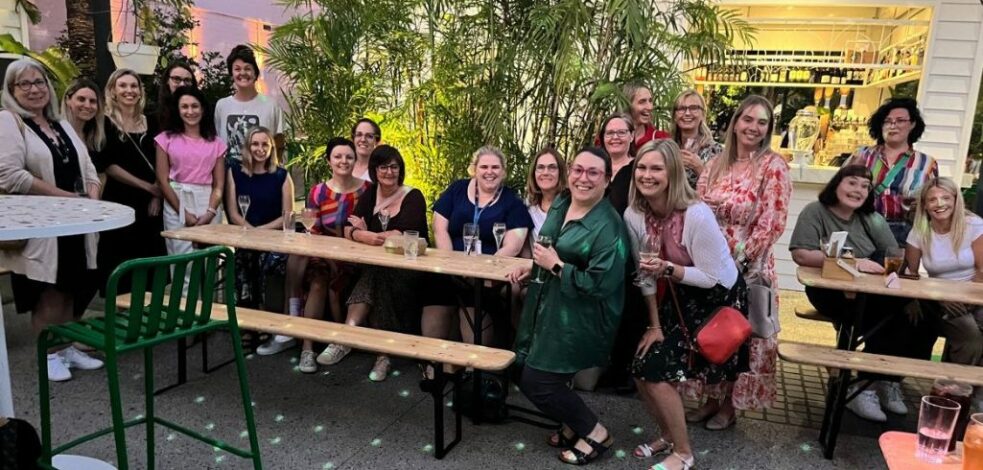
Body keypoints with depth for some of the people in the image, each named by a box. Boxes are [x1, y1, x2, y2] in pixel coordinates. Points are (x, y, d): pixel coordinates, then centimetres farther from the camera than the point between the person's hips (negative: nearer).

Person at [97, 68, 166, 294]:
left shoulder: (151, 123, 11)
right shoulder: (105, 123, 0)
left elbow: (160, 164, 8)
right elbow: (107, 165, -7)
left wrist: (157, 196, -4)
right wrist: (146, 186, -10)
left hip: (151, 203, 4)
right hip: (119, 202, -3)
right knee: (120, 266, -2)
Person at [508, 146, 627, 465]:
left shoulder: (608, 226, -20)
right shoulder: (560, 204, 5)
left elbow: (600, 284, -26)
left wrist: (555, 266, -21)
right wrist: (534, 266, 5)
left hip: (578, 318, -8)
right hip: (547, 308, 9)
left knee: (537, 381, -4)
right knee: (526, 374, 14)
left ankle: (595, 433, 18)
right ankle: (574, 424, 36)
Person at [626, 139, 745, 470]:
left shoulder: (696, 215, -29)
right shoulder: (634, 215, -10)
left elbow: (712, 277, -21)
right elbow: (645, 274, -1)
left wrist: (668, 269, -34)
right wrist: (654, 325, 1)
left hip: (719, 299, -6)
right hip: (680, 297, 6)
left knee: (659, 371, -11)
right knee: (641, 370, 0)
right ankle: (669, 435, 28)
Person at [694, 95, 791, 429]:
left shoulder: (773, 166, -8)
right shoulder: (716, 164, 7)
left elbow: (772, 224, -13)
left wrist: (738, 259, -16)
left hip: (748, 268, -5)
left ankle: (730, 405, 23)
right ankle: (712, 398, 28)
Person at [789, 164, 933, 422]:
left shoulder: (871, 219, 14)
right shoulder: (815, 212, -4)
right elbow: (800, 255, -18)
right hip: (831, 293, -6)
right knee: (888, 321, -28)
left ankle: (889, 379, 2)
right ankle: (869, 384, -8)